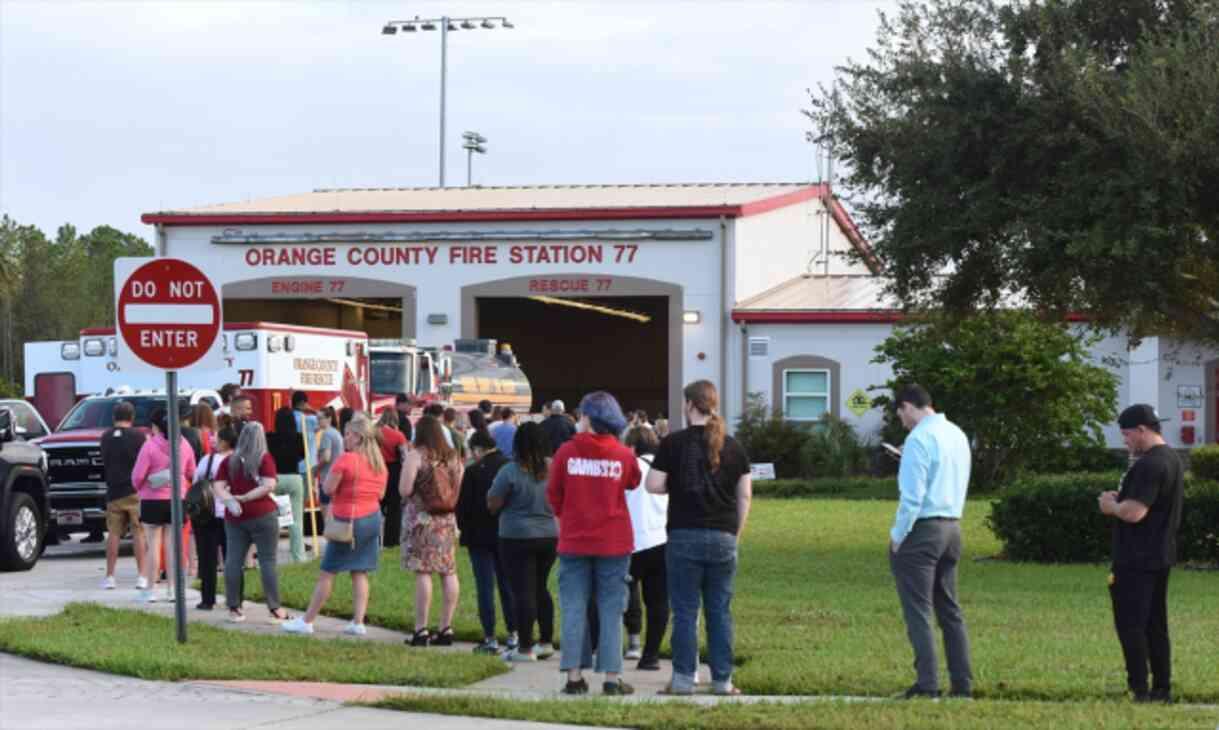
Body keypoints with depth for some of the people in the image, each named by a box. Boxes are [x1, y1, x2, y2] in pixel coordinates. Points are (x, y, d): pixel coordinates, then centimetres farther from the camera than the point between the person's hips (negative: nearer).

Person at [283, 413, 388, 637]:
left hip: (348, 520, -7)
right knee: (360, 573, 8)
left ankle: (307, 622, 4)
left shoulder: (346, 459, -16)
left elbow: (328, 488, -13)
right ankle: (358, 623, 3)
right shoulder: (379, 462, 7)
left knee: (327, 574, 0)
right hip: (373, 518, 7)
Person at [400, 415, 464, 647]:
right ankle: (446, 628, 11)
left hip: (421, 517, -5)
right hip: (448, 519, 5)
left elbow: (405, 490, -14)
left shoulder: (415, 456, -8)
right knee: (448, 572, 8)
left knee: (422, 572, -5)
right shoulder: (452, 457, 9)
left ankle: (421, 630, -7)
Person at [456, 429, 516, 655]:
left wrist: (463, 527, 7)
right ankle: (513, 634, 16)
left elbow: (463, 505, -11)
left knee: (485, 586, 0)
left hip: (480, 536, -4)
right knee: (508, 584, 13)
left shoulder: (473, 471, -14)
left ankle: (490, 638, -2)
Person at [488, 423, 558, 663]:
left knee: (522, 591, -2)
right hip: (550, 535, 5)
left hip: (519, 537, -5)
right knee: (540, 588, 18)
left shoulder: (511, 472, -14)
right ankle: (546, 642, 21)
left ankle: (525, 649, -1)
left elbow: (493, 505, -9)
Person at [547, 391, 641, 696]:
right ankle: (611, 677, 2)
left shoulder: (567, 452, -6)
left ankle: (574, 676, 3)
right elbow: (634, 483, 12)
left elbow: (553, 493, 5)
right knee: (611, 610, 4)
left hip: (574, 542, 0)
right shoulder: (624, 455, -6)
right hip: (614, 543, 0)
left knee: (574, 608, 6)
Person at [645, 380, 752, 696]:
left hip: (684, 536, -2)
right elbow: (745, 495, 7)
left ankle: (683, 679, 2)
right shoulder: (733, 447, 5)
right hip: (723, 537, 2)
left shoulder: (674, 443, -5)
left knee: (685, 611, 2)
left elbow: (653, 485, -7)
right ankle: (722, 680, 8)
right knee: (720, 611, 7)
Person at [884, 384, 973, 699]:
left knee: (918, 611, -4)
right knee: (950, 610, 13)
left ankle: (927, 683, -9)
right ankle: (962, 683, 11)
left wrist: (897, 535, -9)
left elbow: (912, 495, -18)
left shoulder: (919, 439, -15)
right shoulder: (957, 435, 11)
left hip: (922, 530, -8)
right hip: (952, 528, 8)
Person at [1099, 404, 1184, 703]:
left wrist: (1111, 505, -8)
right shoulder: (1173, 460, 13)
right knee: (1155, 625, 14)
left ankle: (1140, 690, -11)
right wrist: (1120, 501, 12)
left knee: (1130, 624, -7)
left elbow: (1134, 512, -27)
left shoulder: (1149, 465, -20)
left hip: (1137, 560, -10)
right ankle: (1162, 688, 16)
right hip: (1160, 557, 10)